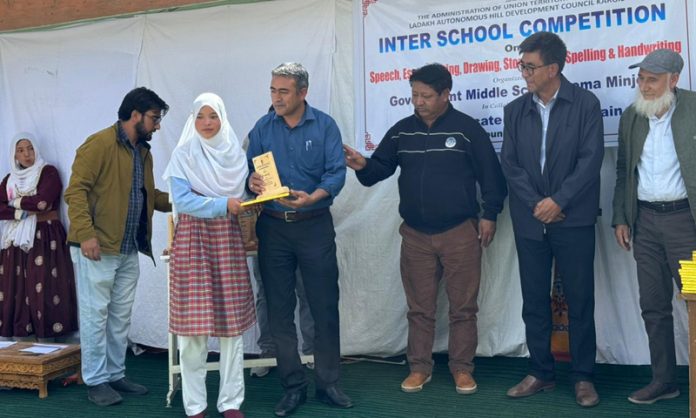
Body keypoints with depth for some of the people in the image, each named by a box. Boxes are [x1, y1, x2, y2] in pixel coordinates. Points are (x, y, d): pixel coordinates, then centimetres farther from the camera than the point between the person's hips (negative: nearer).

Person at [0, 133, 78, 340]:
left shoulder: (48, 172, 1)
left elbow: (43, 201, -14)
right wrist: (23, 213, -11)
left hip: (45, 238, -5)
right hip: (17, 240, 5)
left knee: (44, 289, -10)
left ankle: (47, 337, -8)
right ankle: (20, 336, 1)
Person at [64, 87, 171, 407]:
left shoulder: (143, 152, 16)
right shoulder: (99, 144, -10)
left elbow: (151, 196, 22)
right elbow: (76, 191, -15)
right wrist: (86, 233, -23)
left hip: (129, 250, 8)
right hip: (97, 248, -8)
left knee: (121, 316, 13)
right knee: (96, 314, 1)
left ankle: (115, 375, 23)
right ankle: (95, 381, 11)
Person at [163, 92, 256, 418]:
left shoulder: (236, 154, 11)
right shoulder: (183, 155, 0)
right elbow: (181, 199, -10)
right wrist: (223, 204, -15)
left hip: (228, 239, 3)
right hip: (193, 240, -3)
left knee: (233, 321, 2)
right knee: (194, 322, -3)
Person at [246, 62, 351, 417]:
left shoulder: (324, 126, -2)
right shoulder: (262, 128, 5)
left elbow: (337, 172, -10)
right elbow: (250, 168, 4)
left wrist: (312, 197, -28)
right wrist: (251, 181, -20)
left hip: (315, 225, -2)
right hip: (273, 227, 2)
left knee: (325, 306, 3)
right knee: (280, 310, 6)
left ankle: (328, 383, 16)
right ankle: (293, 386, 18)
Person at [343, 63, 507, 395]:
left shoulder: (467, 128, -5)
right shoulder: (401, 131, 6)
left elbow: (491, 174, -1)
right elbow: (381, 168, 7)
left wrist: (489, 214, -4)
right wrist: (363, 166, -14)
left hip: (460, 233, -3)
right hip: (414, 234, 3)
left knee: (463, 307, 6)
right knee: (419, 307, 11)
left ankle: (462, 368, 19)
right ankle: (419, 367, 22)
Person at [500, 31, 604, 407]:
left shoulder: (585, 104, -1)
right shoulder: (515, 110, 9)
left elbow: (591, 159, -8)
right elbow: (509, 162, 3)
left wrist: (558, 201, -13)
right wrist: (535, 204, -8)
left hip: (573, 219, -3)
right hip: (530, 221, 3)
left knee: (580, 301, 3)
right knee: (534, 301, 8)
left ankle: (583, 377, 14)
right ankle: (540, 373, 20)